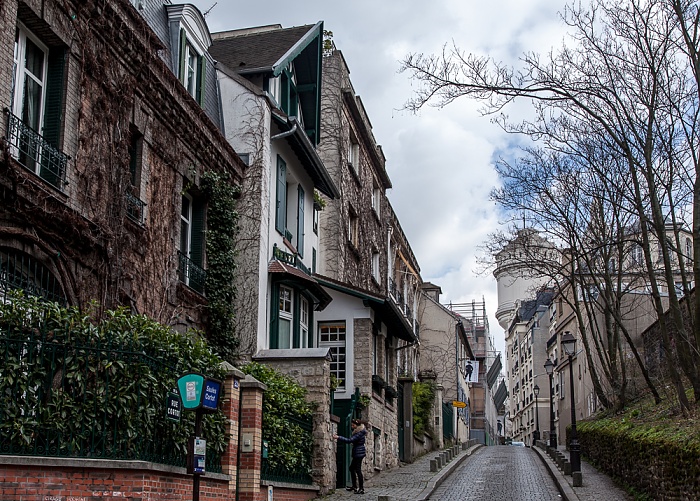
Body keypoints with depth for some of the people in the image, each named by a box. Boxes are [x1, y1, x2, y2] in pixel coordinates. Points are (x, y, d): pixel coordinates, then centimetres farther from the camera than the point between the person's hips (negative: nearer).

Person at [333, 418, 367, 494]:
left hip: (359, 453, -10)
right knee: (352, 468, 15)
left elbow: (349, 440, -25)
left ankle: (361, 489, -6)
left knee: (358, 470, -8)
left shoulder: (359, 433, -18)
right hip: (357, 453, 10)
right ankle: (354, 486, 22)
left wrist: (338, 438, -24)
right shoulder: (357, 432, 13)